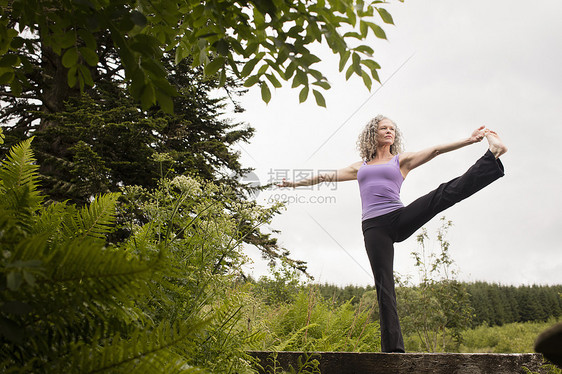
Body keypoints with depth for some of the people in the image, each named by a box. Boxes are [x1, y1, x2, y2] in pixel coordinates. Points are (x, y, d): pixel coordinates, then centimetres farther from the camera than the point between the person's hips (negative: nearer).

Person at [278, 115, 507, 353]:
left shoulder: (402, 160, 17)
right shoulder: (360, 167, 23)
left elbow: (435, 150, 5)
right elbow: (327, 176, 29)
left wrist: (469, 140, -6)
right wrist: (297, 183, 34)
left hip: (401, 218, 0)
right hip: (374, 227, 0)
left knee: (446, 193, -21)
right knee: (384, 286, -6)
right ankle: (392, 347, -3)